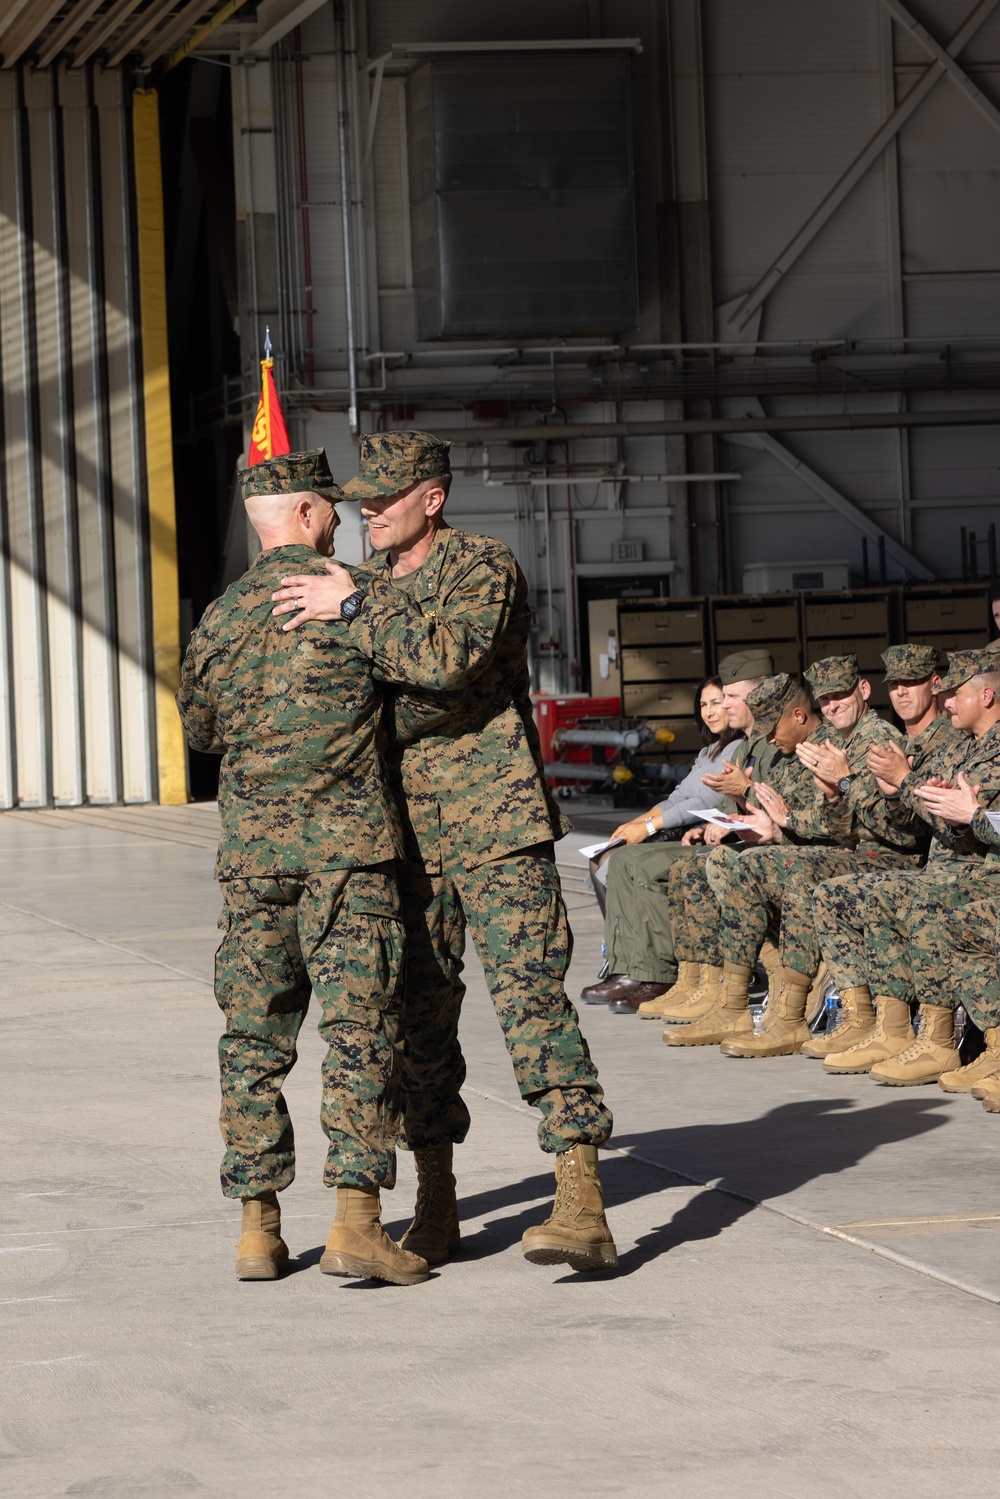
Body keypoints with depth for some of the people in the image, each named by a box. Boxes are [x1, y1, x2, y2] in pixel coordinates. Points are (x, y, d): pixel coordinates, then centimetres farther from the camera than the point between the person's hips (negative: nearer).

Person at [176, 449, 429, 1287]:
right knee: (361, 1029, -3)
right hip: (347, 841, -4)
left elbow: (199, 729, 20)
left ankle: (258, 1227, 9)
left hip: (252, 848, 4)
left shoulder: (221, 618, 9)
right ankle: (357, 1220, -11)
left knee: (255, 1033, 8)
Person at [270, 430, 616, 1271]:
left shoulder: (486, 569, -6)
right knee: (418, 1012, 8)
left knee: (531, 995, -14)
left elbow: (452, 658, -25)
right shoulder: (365, 582, 14)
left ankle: (582, 1206, -18)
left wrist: (353, 608, -22)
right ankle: (436, 1208, 18)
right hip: (405, 831, 7)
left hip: (495, 829, -6)